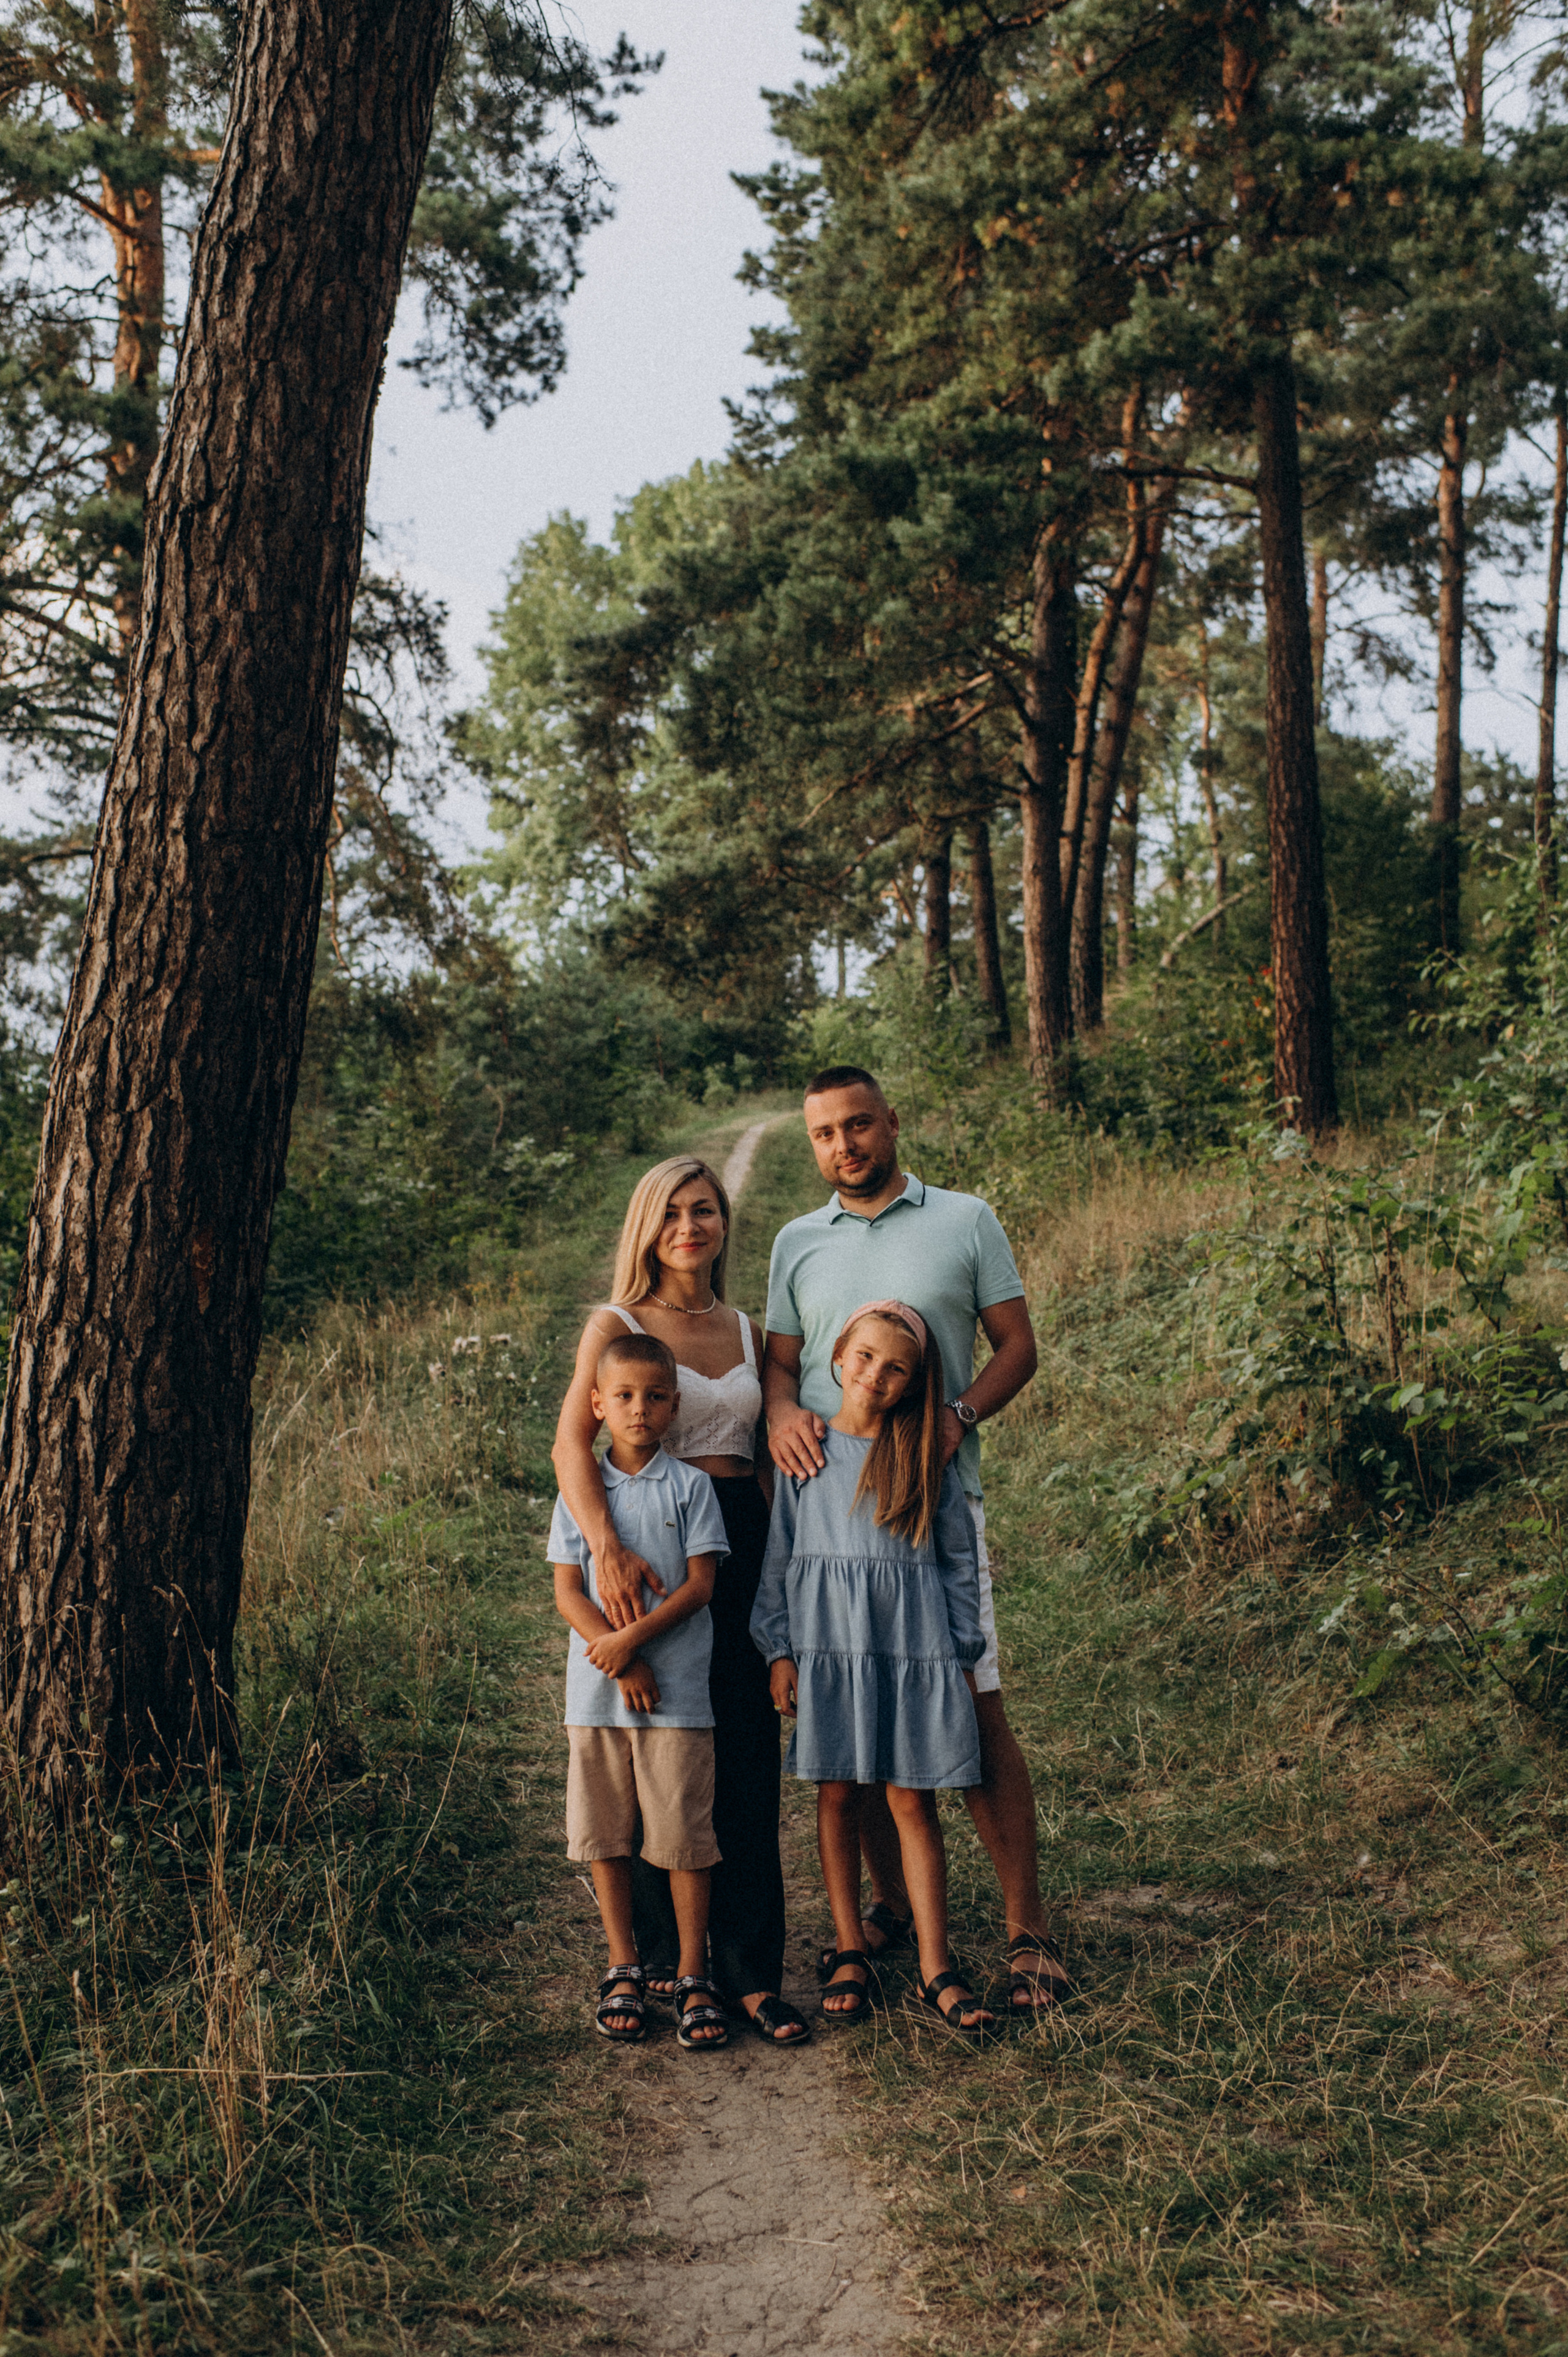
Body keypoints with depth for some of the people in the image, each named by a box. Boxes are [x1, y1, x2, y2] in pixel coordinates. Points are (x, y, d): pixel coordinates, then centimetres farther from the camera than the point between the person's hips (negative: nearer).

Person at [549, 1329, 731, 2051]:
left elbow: (700, 1583, -5)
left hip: (677, 1688, -2)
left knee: (684, 1835, 0)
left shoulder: (690, 1486, 1)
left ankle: (693, 1977, 13)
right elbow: (568, 1593, 0)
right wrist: (618, 1661, -12)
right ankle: (623, 1970, 23)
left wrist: (633, 1636, -14)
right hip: (596, 1690, 2)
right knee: (604, 1832, 8)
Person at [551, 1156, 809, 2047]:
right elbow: (572, 1444, -14)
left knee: (749, 1763, 2)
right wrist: (607, 1547, -29)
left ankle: (751, 1970, 9)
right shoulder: (617, 1326, -1)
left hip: (743, 1545, 4)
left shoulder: (749, 1332, 14)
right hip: (652, 1544, -4)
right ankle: (664, 1957, 20)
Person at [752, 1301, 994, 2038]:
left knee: (913, 1801, 3)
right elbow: (778, 1555, 5)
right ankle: (849, 1955, 20)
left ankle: (935, 1970, 10)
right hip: (828, 1645, 0)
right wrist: (778, 1649, 1)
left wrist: (962, 1653, 5)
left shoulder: (926, 1458, 2)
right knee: (837, 1795, 7)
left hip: (914, 1647, 0)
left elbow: (960, 1559, 7)